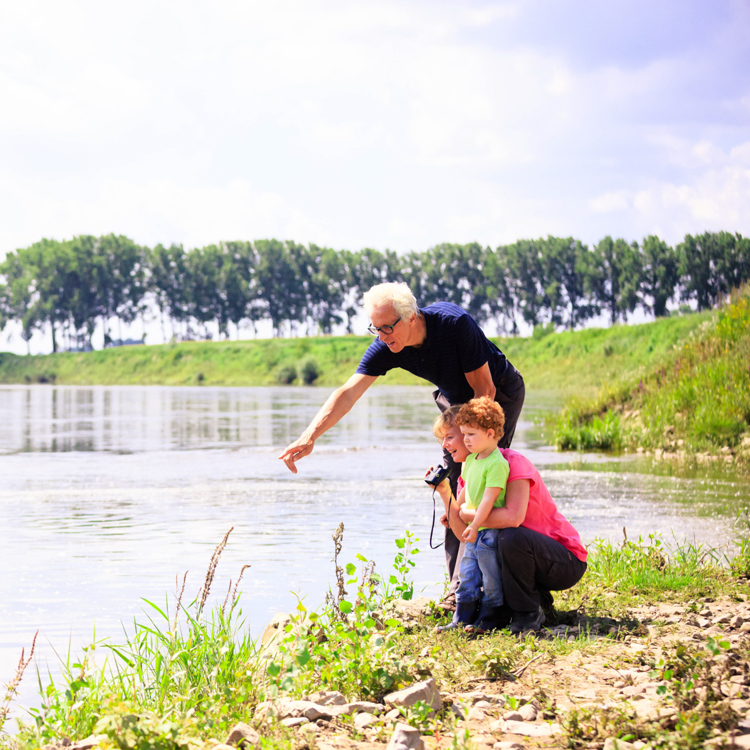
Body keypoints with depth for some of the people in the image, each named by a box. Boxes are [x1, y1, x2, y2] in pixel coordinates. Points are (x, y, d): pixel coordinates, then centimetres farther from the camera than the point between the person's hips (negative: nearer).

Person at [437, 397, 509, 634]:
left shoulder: (496, 463, -19)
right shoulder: (471, 459, 10)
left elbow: (489, 498, -23)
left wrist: (474, 526, -25)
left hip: (491, 530, -9)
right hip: (473, 531, 9)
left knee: (491, 578, 1)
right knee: (468, 577, 12)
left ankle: (487, 620, 10)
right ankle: (461, 619, 18)